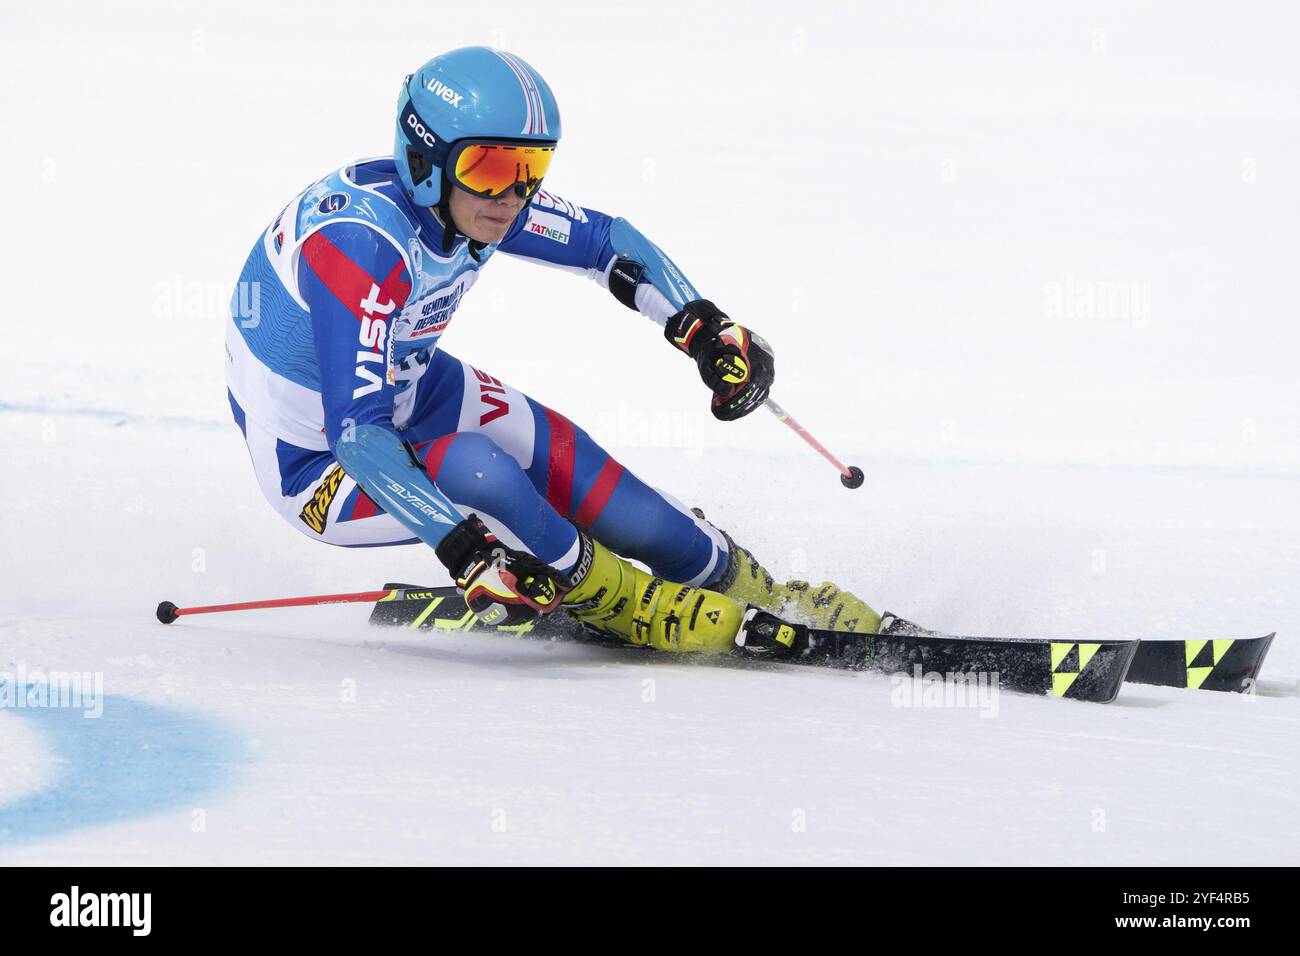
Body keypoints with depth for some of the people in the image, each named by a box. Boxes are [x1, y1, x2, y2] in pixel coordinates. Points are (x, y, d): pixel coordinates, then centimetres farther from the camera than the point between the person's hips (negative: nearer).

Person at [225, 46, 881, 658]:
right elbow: (357, 433, -40)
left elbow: (607, 241, 5)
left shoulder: (477, 201, -13)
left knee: (559, 454, -4)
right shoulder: (360, 243, -36)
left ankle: (737, 583, 17)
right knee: (476, 470, -30)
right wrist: (465, 551, -46)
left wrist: (705, 327, -7)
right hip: (314, 460, -7)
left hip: (403, 388, 7)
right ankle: (619, 602, -5)